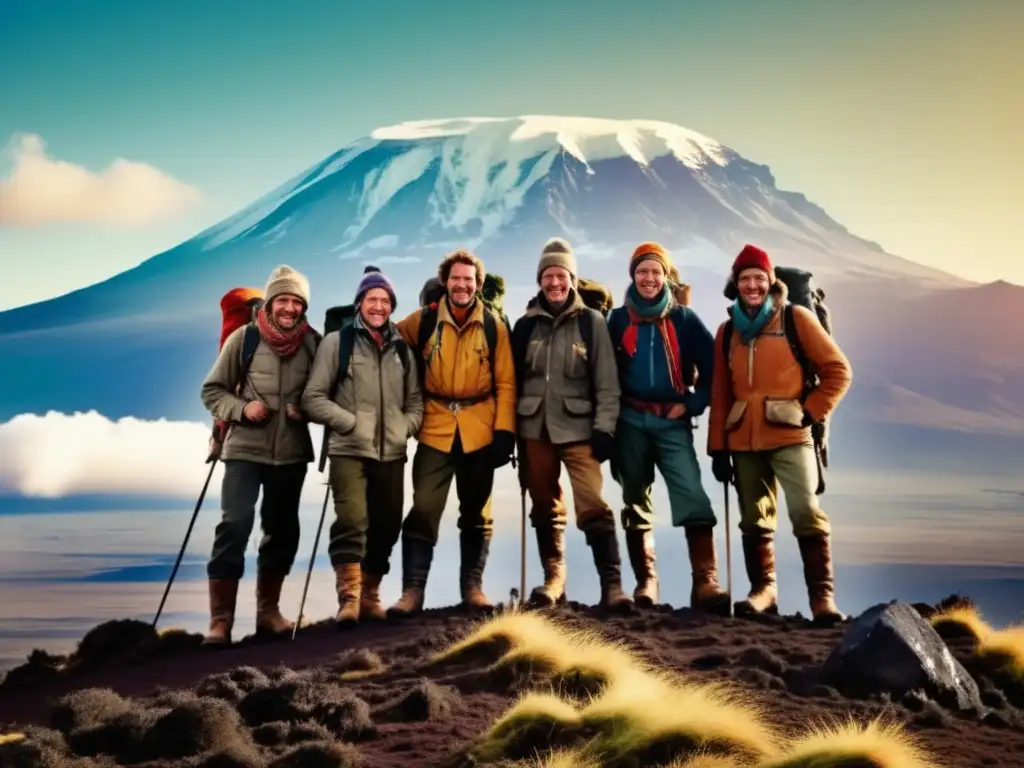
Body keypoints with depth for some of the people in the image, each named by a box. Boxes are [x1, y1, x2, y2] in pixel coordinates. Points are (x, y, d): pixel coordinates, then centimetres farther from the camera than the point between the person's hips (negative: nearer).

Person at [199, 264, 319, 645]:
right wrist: (240, 409, -16)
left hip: (292, 453, 3)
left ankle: (268, 611, 26)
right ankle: (220, 620, -7)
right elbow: (212, 390, 0)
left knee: (282, 530, 11)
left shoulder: (313, 342, -2)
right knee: (235, 525, -13)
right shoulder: (243, 337, -6)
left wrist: (307, 409, -9)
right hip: (245, 450, -3)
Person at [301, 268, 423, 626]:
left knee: (386, 527, 7)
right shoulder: (337, 341, 3)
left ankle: (370, 596, 21)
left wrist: (405, 427, 0)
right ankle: (349, 597, -14)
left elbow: (415, 400, 20)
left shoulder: (401, 348, 15)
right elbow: (313, 398, -2)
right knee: (352, 522, -19)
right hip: (349, 452, -4)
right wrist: (352, 423, -11)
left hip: (391, 454, 5)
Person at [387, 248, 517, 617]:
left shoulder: (494, 326, 1)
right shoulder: (422, 321, 0)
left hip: (480, 431, 1)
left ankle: (472, 585, 20)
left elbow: (505, 384, 2)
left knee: (476, 513, 10)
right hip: (436, 428, 0)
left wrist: (504, 431, -6)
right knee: (423, 509, -6)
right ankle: (412, 590, -1)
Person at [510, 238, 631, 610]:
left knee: (594, 506, -12)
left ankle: (612, 584, -11)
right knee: (545, 509, 10)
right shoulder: (526, 324, 8)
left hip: (578, 428, -3)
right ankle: (553, 579, 21)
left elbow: (607, 382, -1)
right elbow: (514, 380, 12)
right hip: (535, 429, 3)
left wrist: (604, 428, -8)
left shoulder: (591, 321, 2)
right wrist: (510, 429, 8)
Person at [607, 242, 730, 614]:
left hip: (672, 421, -2)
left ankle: (705, 582, -20)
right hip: (631, 421, 2)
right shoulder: (619, 319, 7)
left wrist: (693, 404, -4)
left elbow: (711, 367, 4)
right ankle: (645, 581, 15)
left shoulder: (684, 318, 4)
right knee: (635, 501, 7)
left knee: (693, 497, -16)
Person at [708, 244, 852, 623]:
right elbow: (720, 394, 13)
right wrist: (718, 447, 8)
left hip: (790, 437, -4)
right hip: (744, 442, 4)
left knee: (806, 514, -12)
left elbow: (838, 370, 4)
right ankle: (763, 590, 16)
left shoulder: (796, 318, 3)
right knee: (754, 519, 8)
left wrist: (811, 412, -6)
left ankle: (822, 595, -9)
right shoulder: (728, 331, 13)